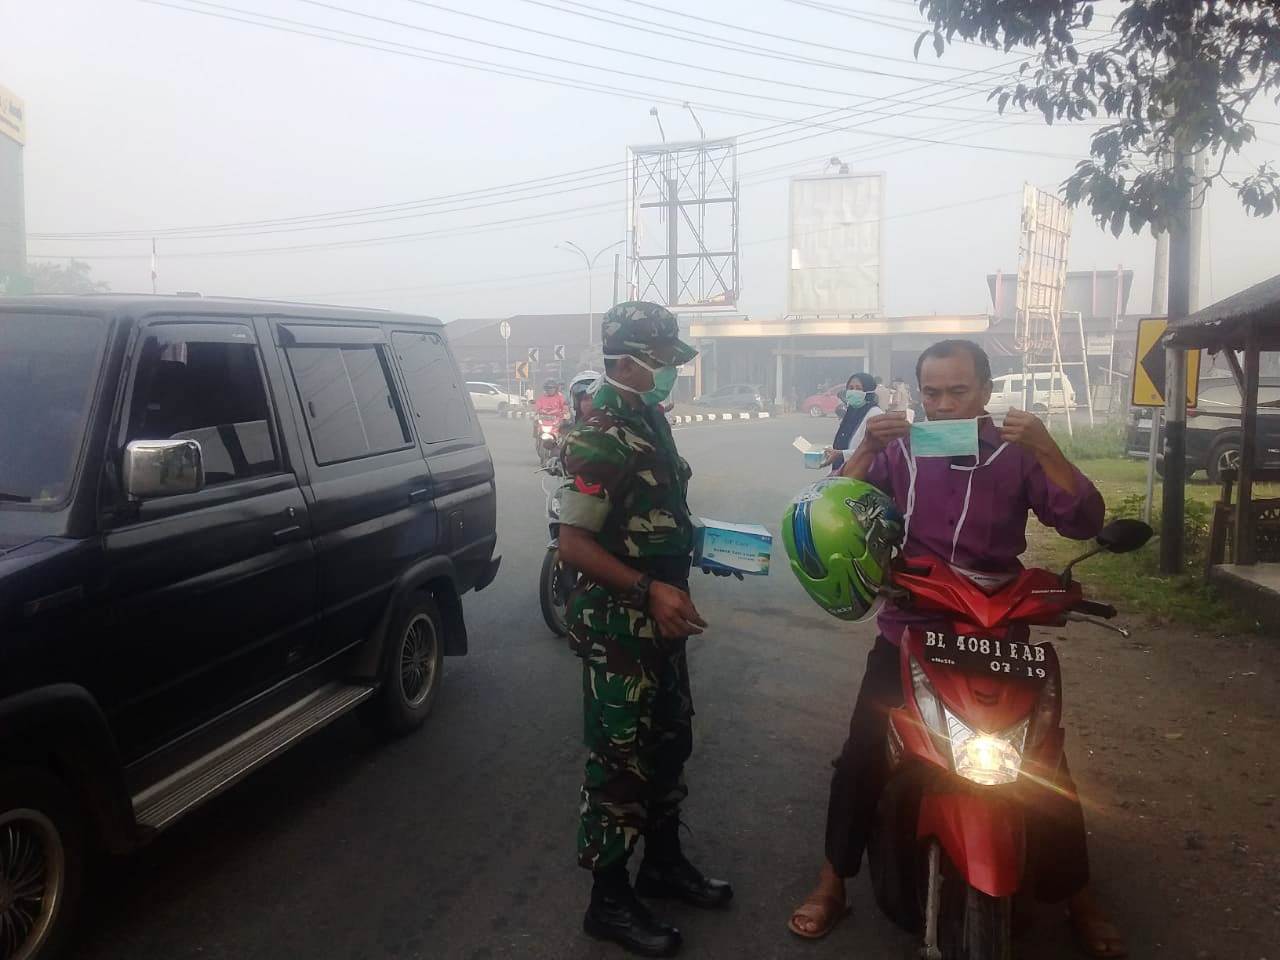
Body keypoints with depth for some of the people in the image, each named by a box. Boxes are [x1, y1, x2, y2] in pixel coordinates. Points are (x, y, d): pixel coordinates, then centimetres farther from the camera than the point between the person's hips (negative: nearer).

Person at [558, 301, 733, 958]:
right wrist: (648, 590, -27)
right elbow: (574, 544, -24)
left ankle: (663, 863, 37)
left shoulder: (648, 421, 10)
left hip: (659, 618, 9)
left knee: (669, 742, 19)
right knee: (621, 760, 1)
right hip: (617, 627, -9)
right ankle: (609, 901, 16)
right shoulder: (600, 436, -19)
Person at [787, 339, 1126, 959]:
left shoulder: (1016, 455, 0)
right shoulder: (901, 450, 2)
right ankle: (832, 883, 12)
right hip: (909, 629, 1)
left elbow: (1084, 523, -12)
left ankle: (1078, 898, 22)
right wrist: (865, 447, -21)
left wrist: (1046, 450, -25)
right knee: (861, 756, -4)